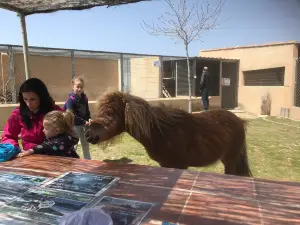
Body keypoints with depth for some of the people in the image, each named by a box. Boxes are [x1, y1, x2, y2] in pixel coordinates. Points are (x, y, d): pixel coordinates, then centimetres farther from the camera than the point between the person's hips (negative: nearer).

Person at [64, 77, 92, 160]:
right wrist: (84, 121, -23)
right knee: (74, 145, 3)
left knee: (86, 143, 17)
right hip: (75, 125, -6)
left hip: (84, 124, 7)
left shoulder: (84, 98, 3)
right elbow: (72, 115, -20)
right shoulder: (71, 99, -16)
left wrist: (89, 119, -7)